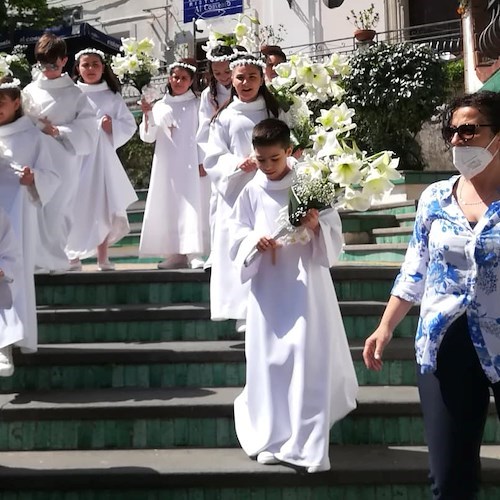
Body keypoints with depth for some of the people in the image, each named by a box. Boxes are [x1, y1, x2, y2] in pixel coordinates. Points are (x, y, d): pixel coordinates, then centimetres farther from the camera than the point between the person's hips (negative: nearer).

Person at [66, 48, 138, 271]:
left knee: (104, 207, 2)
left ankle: (103, 257, 10)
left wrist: (113, 126, -11)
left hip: (102, 157, 2)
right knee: (75, 207, -5)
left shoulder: (112, 97, 9)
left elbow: (129, 125, 6)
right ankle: (73, 256, 3)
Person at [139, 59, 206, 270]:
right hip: (166, 166, 4)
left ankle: (194, 254, -11)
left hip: (189, 164, -3)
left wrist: (202, 162, -7)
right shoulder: (160, 106, 11)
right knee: (167, 205, 3)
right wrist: (147, 114, -8)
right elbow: (148, 137, 7)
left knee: (191, 204, -10)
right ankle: (174, 254, 8)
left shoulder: (196, 104, 4)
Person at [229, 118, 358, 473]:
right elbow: (237, 238, 8)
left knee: (309, 359, -7)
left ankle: (310, 444, 1)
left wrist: (317, 226, -21)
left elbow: (335, 232, 1)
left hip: (305, 283, -2)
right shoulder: (251, 193, 5)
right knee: (270, 360, 6)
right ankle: (273, 439, 20)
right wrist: (255, 241, -13)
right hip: (268, 287, 2)